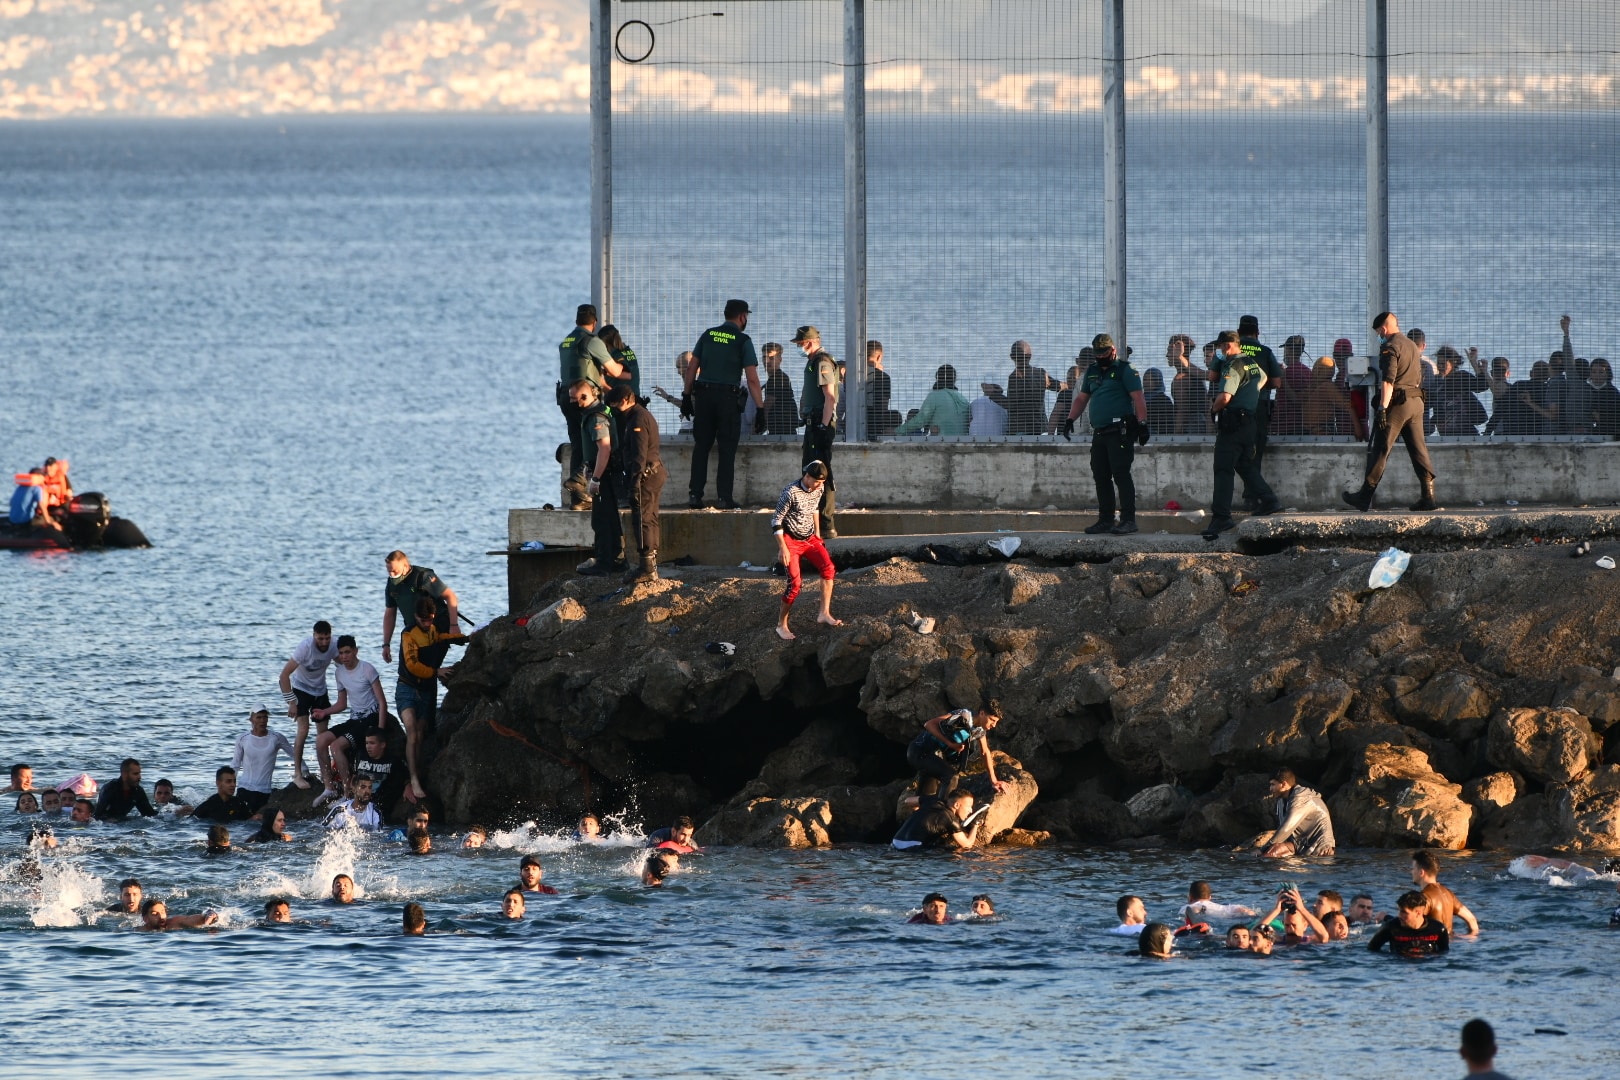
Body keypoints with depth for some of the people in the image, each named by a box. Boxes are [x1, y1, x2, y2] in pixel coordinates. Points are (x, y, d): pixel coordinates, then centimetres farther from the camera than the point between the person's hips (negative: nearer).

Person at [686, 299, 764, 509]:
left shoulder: (708, 335, 9)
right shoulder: (742, 341, -3)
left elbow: (692, 368, 9)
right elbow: (752, 379, -8)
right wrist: (760, 407, -5)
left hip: (704, 396, 3)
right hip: (728, 397, -3)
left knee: (701, 447, 8)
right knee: (727, 450, 1)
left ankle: (696, 496, 4)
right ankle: (724, 497, -2)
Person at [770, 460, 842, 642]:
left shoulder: (818, 490, -2)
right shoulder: (791, 493, -22)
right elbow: (776, 520, -17)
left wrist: (818, 534, 20)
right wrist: (782, 548, -18)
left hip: (809, 538, 6)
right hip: (790, 539, -6)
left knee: (827, 567, -15)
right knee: (794, 582, -11)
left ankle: (824, 613, -13)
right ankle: (781, 625, 3)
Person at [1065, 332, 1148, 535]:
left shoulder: (1124, 370, -2)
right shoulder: (1092, 372, 20)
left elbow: (1138, 399, -8)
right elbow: (1081, 398, 26)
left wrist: (1142, 424, -16)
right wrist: (1070, 420, 13)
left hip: (1120, 432, -8)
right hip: (1099, 433, 8)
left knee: (1121, 474, -13)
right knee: (1101, 477, 7)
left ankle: (1128, 519, -15)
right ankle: (1105, 520, 13)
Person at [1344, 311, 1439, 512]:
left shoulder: (1390, 347, -10)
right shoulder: (1412, 346, 17)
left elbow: (1388, 380, -20)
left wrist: (1382, 408, -22)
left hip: (1397, 403, -8)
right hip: (1416, 401, 8)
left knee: (1380, 450, -3)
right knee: (1418, 449, 6)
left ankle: (1365, 497, 1)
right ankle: (1428, 496, -1)